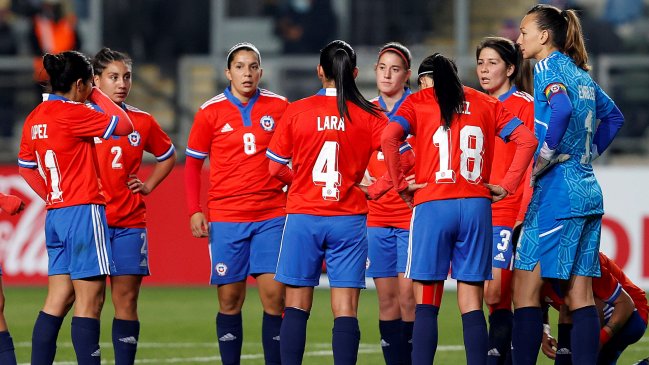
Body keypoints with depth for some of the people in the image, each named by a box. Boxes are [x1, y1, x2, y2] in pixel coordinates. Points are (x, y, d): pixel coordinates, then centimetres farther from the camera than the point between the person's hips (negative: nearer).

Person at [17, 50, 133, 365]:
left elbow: (25, 166, 21)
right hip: (83, 211, -9)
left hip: (55, 214, 9)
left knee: (58, 300, 11)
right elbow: (123, 126, -10)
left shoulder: (35, 117, 11)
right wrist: (98, 95, 1)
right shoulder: (71, 113, -14)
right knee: (89, 301, -7)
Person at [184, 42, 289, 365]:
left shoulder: (279, 107, 4)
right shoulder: (211, 112, 2)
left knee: (274, 295, -7)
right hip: (225, 217, 0)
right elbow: (193, 163, 8)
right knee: (229, 299, 1)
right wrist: (194, 211, -1)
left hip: (272, 215, 0)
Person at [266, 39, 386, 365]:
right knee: (345, 309, 0)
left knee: (296, 306, 6)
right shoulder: (369, 116, -2)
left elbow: (275, 167, 4)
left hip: (303, 217, 0)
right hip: (349, 220, 0)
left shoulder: (296, 111, -2)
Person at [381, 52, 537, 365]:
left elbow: (389, 138, -10)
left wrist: (401, 185, -2)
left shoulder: (418, 102, 7)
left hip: (432, 206, -2)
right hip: (476, 208, 2)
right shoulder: (486, 104, 15)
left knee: (426, 304, 0)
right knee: (471, 305, 4)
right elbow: (526, 139, 6)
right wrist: (507, 186, 7)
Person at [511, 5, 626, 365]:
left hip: (557, 188, -8)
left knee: (525, 289, -5)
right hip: (588, 191, 8)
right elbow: (612, 116, 30)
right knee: (580, 294, 6)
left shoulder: (548, 68, -8)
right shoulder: (581, 74, 16)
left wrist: (541, 161, -19)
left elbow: (562, 108, -29)